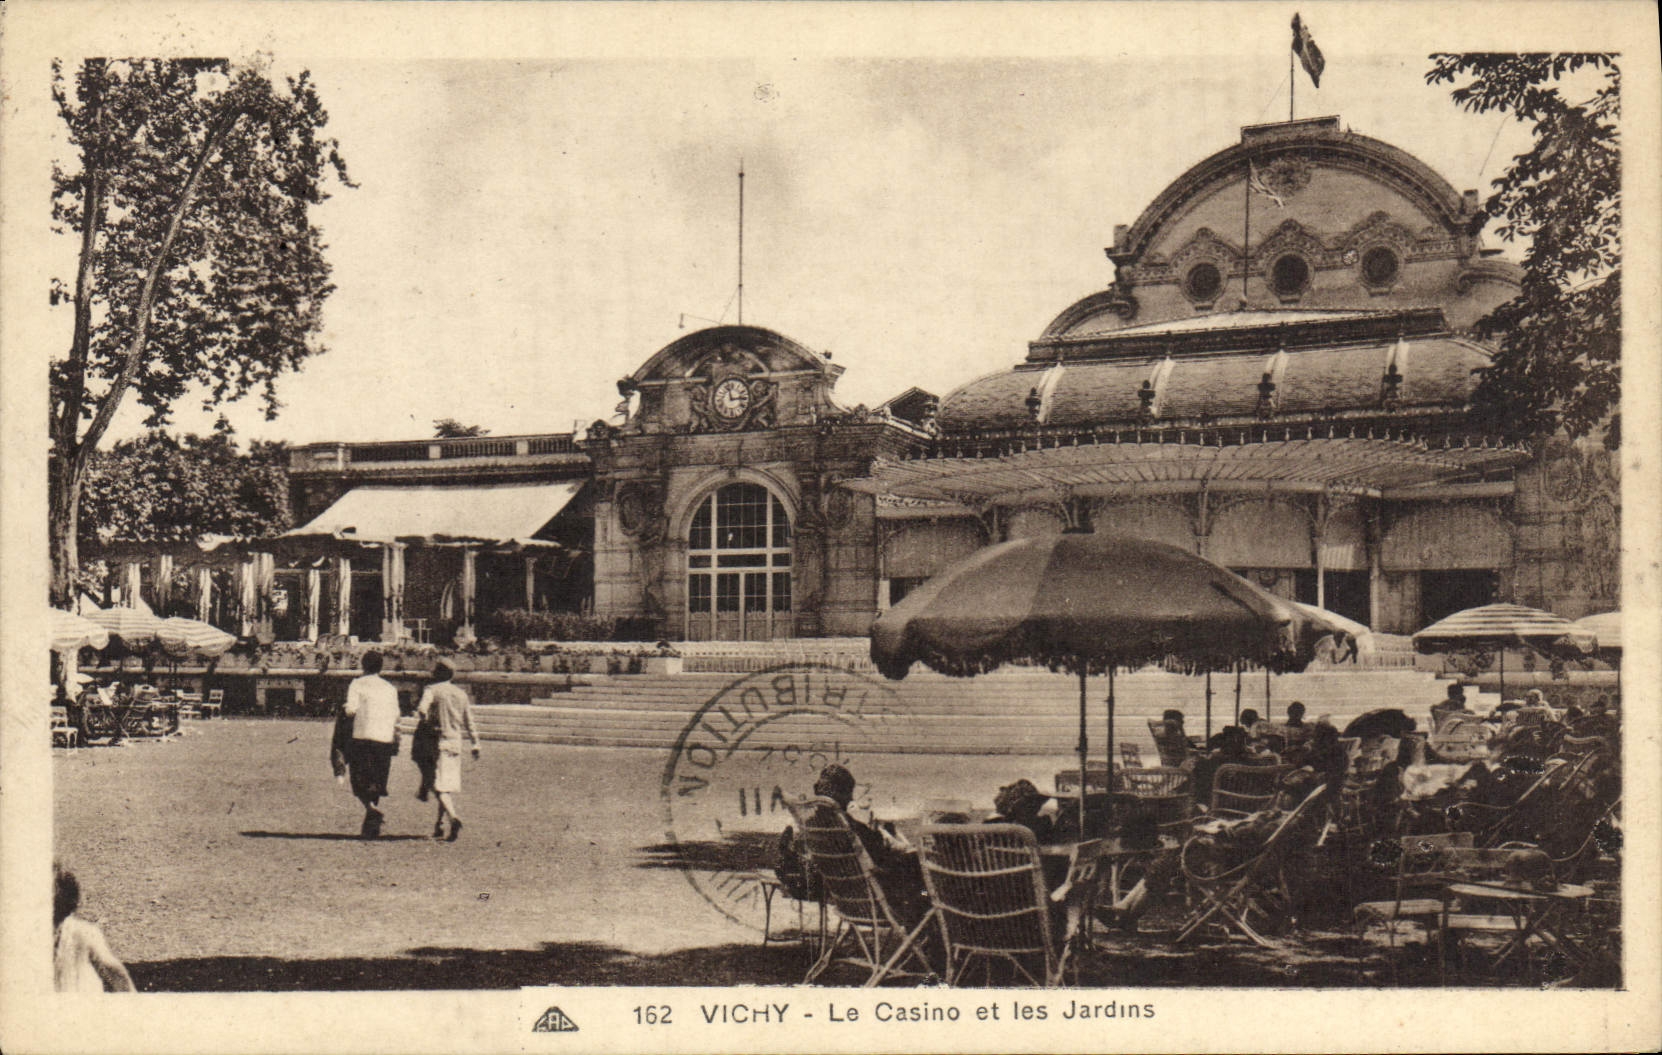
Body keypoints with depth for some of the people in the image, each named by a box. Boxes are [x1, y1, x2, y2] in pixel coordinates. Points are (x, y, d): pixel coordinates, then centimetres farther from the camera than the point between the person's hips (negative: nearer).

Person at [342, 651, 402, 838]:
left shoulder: (357, 684, 1)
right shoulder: (390, 688, 14)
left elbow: (351, 710, -9)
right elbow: (396, 717, 13)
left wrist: (343, 710, 11)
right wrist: (396, 742, 25)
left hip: (363, 737, -4)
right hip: (385, 739, 4)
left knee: (360, 782, 2)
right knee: (376, 785, 11)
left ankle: (372, 809, -25)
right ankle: (370, 828, 11)